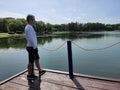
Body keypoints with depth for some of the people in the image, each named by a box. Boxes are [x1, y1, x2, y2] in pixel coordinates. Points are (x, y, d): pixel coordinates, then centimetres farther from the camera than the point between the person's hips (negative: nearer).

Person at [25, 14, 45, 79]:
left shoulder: (29, 27, 13)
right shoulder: (29, 28, -19)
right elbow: (30, 39, -25)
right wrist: (34, 47, -18)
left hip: (32, 47, 10)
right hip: (32, 47, -10)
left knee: (37, 59, 19)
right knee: (31, 61, 3)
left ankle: (40, 71, 34)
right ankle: (29, 75, 19)